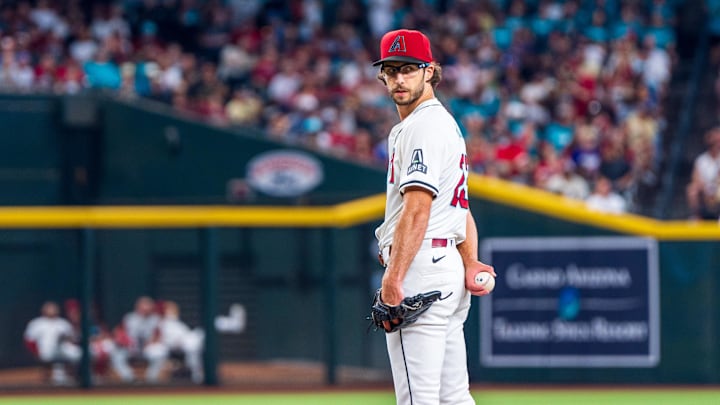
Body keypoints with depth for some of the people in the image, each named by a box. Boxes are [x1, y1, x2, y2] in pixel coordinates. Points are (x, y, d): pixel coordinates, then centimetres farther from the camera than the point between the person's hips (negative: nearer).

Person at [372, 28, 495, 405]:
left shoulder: (423, 126, -10)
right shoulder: (447, 123, 23)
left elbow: (417, 209, -19)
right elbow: (461, 206, 22)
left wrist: (393, 276, -22)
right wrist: (470, 265, 12)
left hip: (421, 265, -11)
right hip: (447, 267, 11)